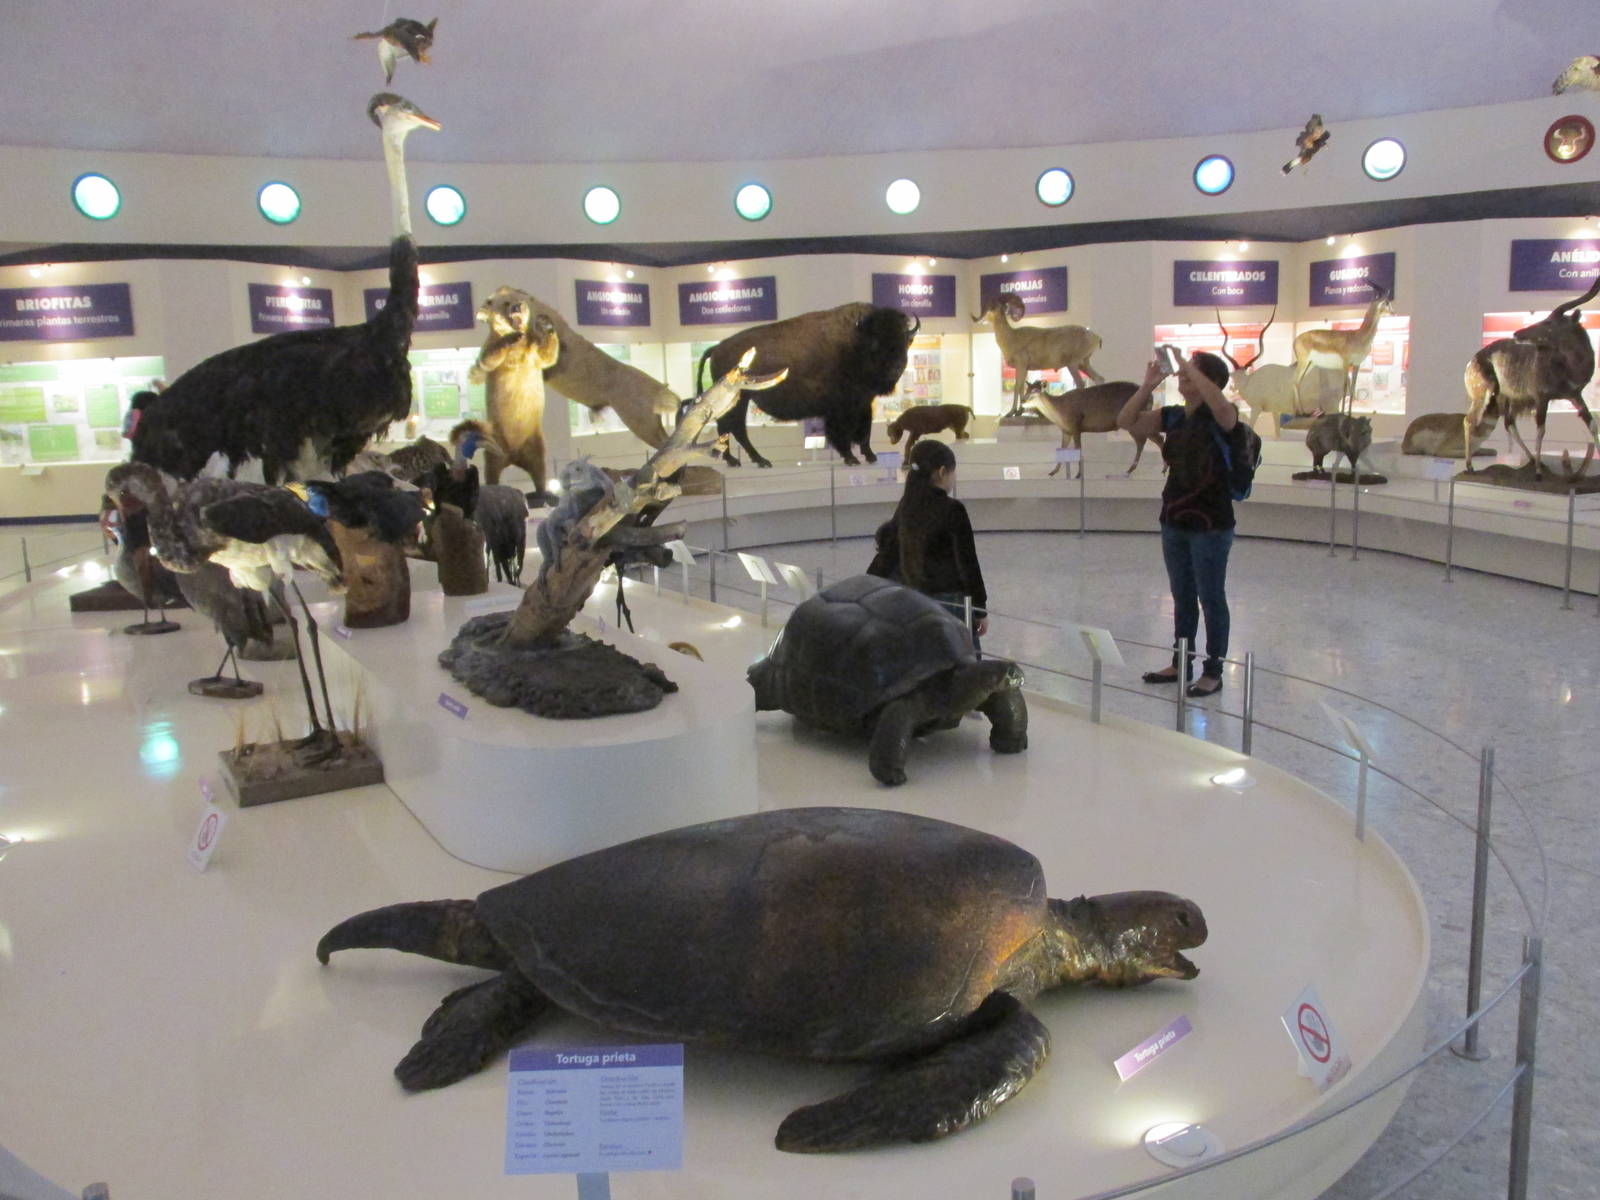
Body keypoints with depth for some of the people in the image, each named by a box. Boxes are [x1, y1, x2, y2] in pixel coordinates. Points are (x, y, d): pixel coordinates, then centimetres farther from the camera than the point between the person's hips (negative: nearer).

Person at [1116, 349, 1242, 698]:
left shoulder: (1219, 418, -12)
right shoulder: (1172, 416, 5)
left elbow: (1223, 408, -36)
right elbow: (1126, 421, 3)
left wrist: (1191, 368, -30)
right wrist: (1148, 384, -8)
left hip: (1210, 525, -7)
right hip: (1174, 522, 7)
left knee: (1211, 598, 4)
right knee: (1182, 597, 17)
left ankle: (1213, 672, 15)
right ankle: (1180, 663, 30)